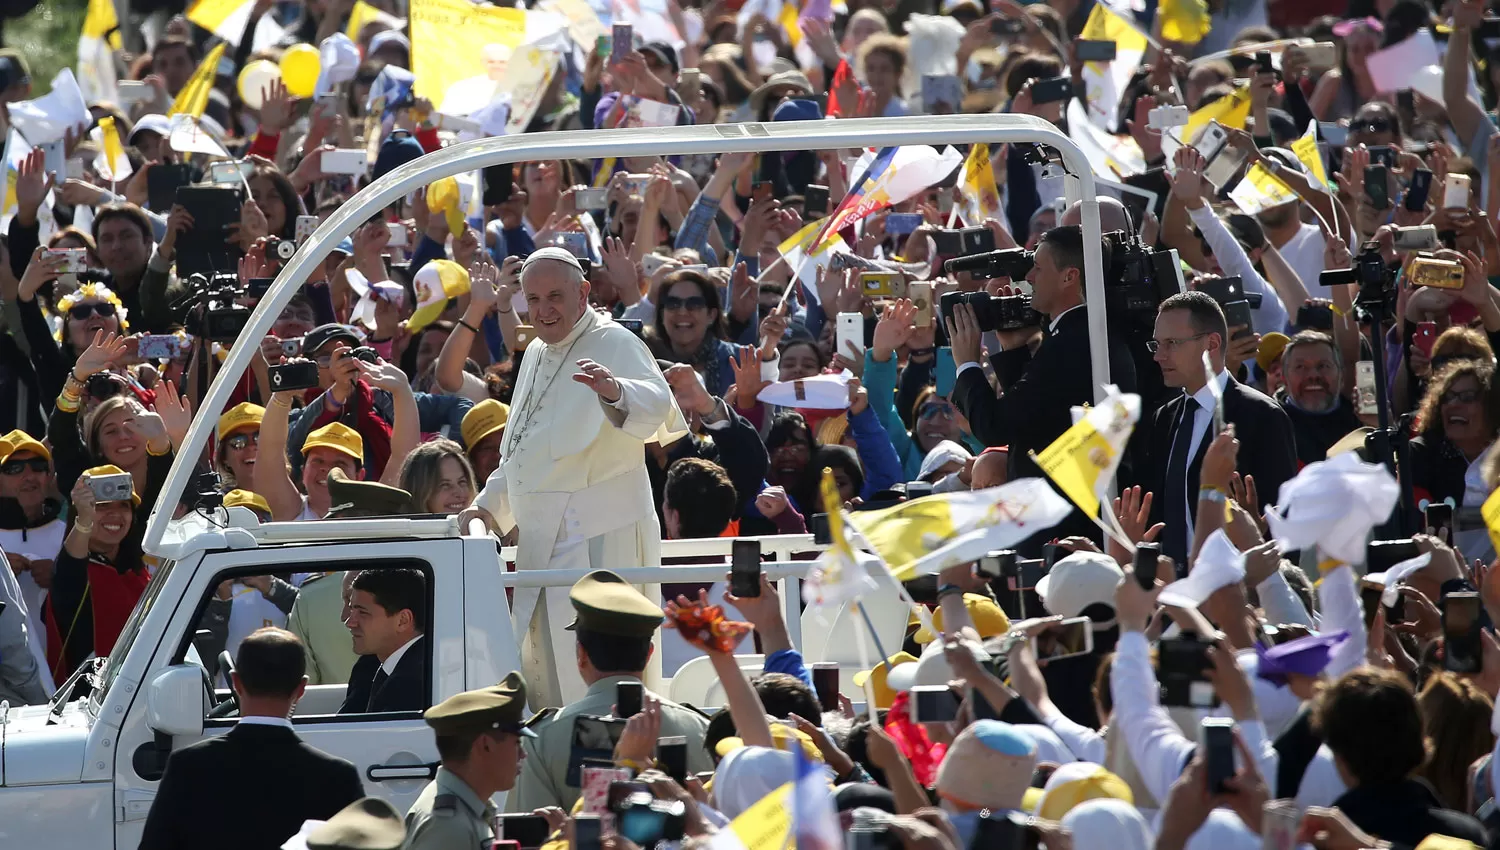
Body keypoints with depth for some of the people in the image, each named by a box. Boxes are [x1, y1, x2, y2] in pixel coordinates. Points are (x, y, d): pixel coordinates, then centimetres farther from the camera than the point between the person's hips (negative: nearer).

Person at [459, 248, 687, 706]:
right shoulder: (537, 354, 18)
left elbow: (658, 410, -29)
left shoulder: (615, 346, -8)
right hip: (542, 539, 9)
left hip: (600, 538, -9)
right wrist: (490, 505, 20)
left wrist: (615, 391, -49)